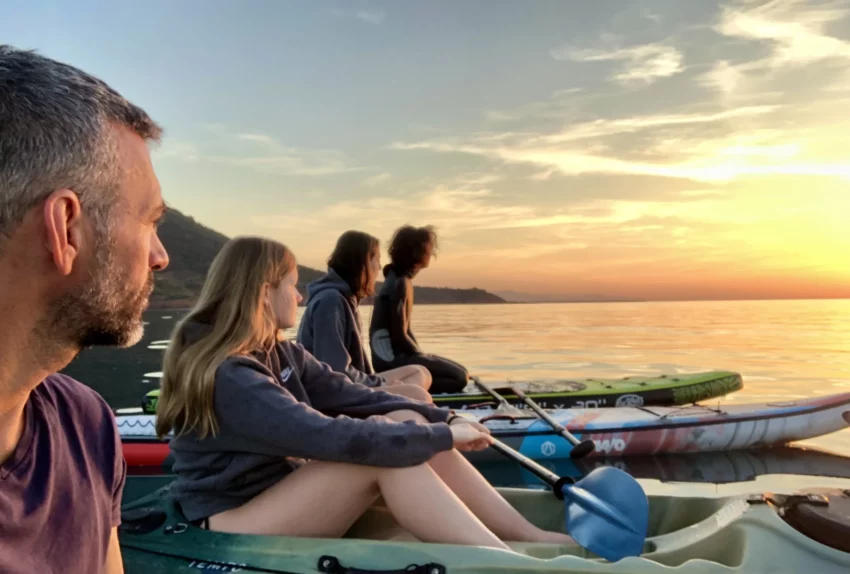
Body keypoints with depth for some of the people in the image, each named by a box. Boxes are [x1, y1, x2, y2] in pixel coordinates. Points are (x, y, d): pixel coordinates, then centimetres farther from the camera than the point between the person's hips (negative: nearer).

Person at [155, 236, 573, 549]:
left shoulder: (280, 354, 5)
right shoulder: (226, 376, -24)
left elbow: (354, 397, -1)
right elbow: (331, 437, -31)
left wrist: (443, 419, -12)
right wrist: (441, 436, -24)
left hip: (285, 492, 8)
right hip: (231, 527, -8)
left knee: (407, 422, -12)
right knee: (381, 451, -28)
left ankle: (530, 537, -10)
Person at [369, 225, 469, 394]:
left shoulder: (401, 279, 14)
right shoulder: (400, 283, -16)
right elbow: (399, 335, -19)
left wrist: (421, 354, 8)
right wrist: (423, 356, -6)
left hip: (396, 353, 10)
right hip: (391, 357, -10)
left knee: (461, 372, 12)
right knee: (459, 378, -15)